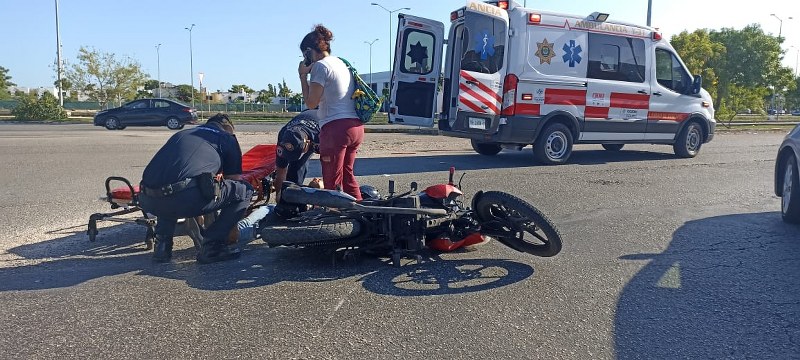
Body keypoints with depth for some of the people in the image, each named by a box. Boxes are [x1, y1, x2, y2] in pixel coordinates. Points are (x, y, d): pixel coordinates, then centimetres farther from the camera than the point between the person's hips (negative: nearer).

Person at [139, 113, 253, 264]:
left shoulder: (180, 134, 34)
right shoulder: (228, 139, 20)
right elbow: (235, 180, 25)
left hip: (147, 200, 7)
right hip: (184, 199, -6)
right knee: (245, 190, 11)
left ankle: (162, 245, 22)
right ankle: (211, 247, 7)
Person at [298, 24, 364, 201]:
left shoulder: (320, 66, -6)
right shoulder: (342, 63, 20)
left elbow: (311, 102, -6)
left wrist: (303, 75, 2)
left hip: (336, 128, -9)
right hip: (356, 126, 9)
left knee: (332, 181, -3)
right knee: (347, 174, 19)